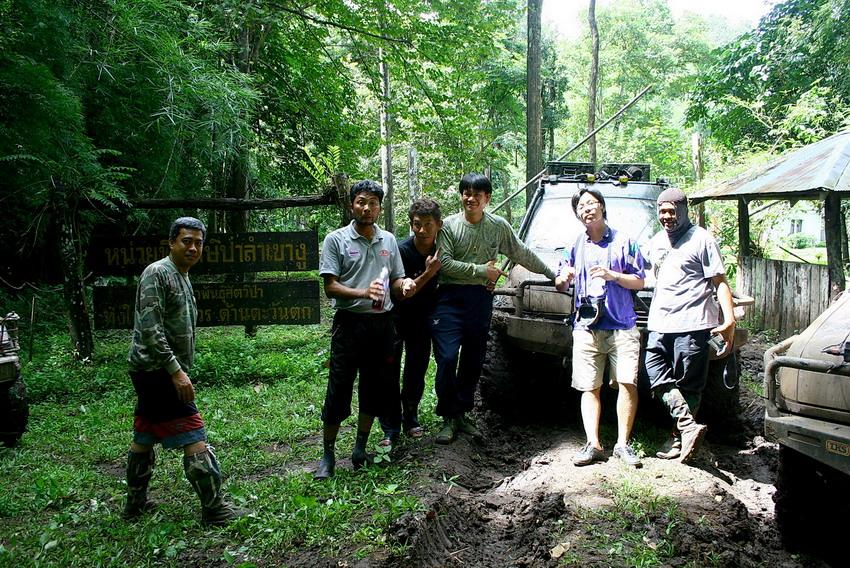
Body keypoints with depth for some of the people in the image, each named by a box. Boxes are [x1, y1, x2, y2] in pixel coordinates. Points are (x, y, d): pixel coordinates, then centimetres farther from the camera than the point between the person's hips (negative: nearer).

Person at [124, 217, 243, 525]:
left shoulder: (182, 277, 16)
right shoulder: (157, 273, -14)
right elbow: (150, 329, -22)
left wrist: (179, 369, 23)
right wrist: (176, 371, -24)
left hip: (150, 372, 10)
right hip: (159, 371, -10)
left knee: (144, 437, 17)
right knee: (194, 439, -8)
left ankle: (135, 503, 28)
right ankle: (214, 509, -3)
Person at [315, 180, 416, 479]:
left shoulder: (389, 240, 11)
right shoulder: (336, 239, -2)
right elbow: (330, 286, -8)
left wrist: (404, 284, -7)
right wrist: (363, 292, -24)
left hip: (382, 322, 5)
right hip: (350, 322, -4)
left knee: (375, 387, 10)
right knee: (339, 389, -2)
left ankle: (360, 448, 25)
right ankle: (327, 454, 11)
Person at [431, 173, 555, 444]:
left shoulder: (499, 226, 9)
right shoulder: (449, 225, 0)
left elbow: (523, 254, 19)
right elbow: (444, 263, -9)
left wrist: (551, 274, 23)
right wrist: (481, 271, -10)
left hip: (480, 300, 3)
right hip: (450, 299, -3)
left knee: (473, 361, 8)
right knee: (447, 359, -8)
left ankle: (461, 414, 22)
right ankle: (449, 418, 5)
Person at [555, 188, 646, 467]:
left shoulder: (623, 241, 7)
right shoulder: (575, 246, 16)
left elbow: (639, 282, 5)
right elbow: (560, 284, 19)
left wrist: (612, 275, -12)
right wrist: (563, 279, -5)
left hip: (622, 326, -2)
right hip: (586, 327, 3)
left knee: (628, 384, -9)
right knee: (589, 388, -1)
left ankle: (623, 444, 1)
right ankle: (593, 445, 1)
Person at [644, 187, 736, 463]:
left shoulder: (701, 239, -1)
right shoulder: (655, 242, 20)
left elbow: (720, 282, -6)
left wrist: (729, 319, -16)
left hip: (691, 324, -6)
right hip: (659, 323, 6)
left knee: (688, 384, -1)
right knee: (656, 376, -7)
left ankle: (679, 436, 5)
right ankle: (689, 425, -7)